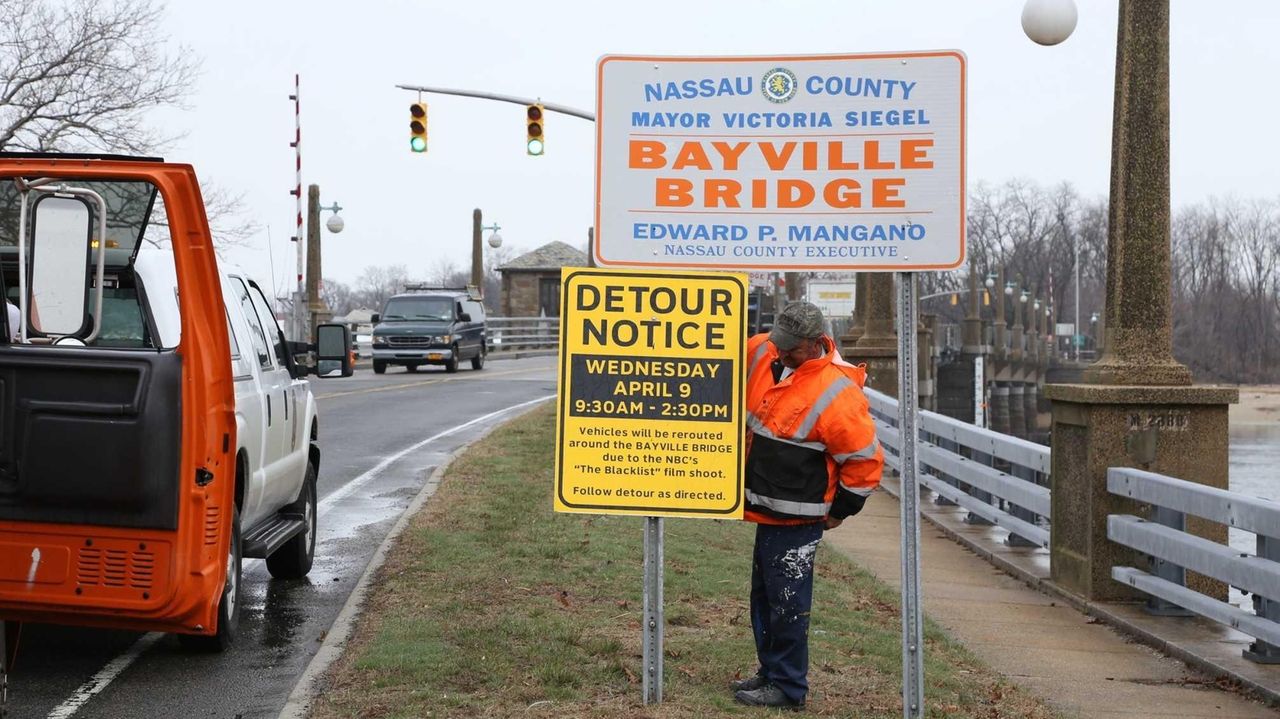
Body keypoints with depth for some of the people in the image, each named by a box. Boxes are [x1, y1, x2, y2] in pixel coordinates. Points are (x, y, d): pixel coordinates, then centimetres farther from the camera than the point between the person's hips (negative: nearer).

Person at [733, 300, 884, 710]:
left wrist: (840, 511, -7)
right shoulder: (762, 355, 1)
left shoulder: (836, 392, -20)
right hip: (767, 509, 8)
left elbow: (865, 460, -14)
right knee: (763, 597, 18)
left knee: (786, 602, -3)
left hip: (797, 518, -8)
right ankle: (771, 673, 32)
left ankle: (788, 688, 8)